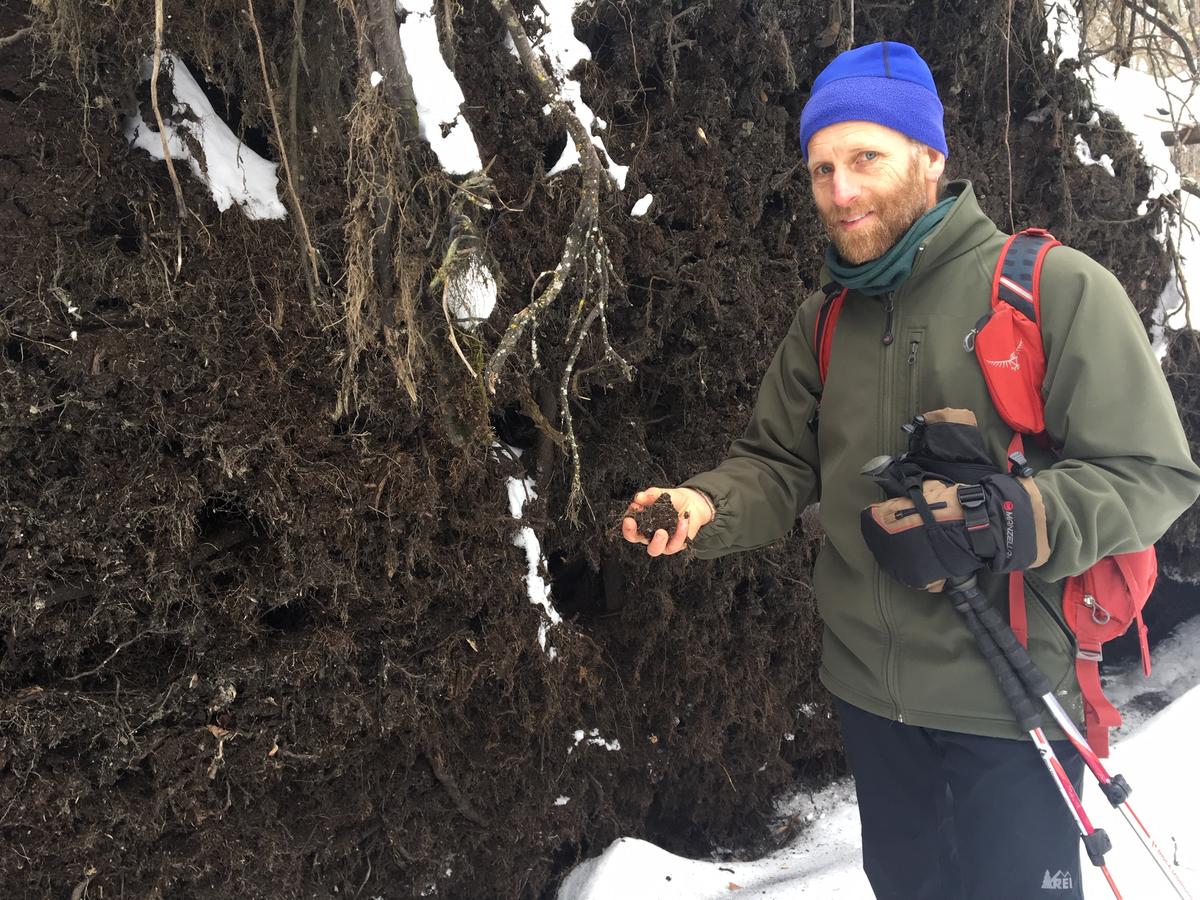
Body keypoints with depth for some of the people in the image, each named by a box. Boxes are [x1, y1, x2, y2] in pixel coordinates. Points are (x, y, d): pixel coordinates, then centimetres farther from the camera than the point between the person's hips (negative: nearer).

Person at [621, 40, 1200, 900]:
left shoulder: (1056, 287, -13)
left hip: (1008, 694, -5)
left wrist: (1018, 518, -32)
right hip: (868, 686, 6)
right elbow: (780, 465, 9)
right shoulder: (823, 320, 6)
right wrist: (708, 506, -14)